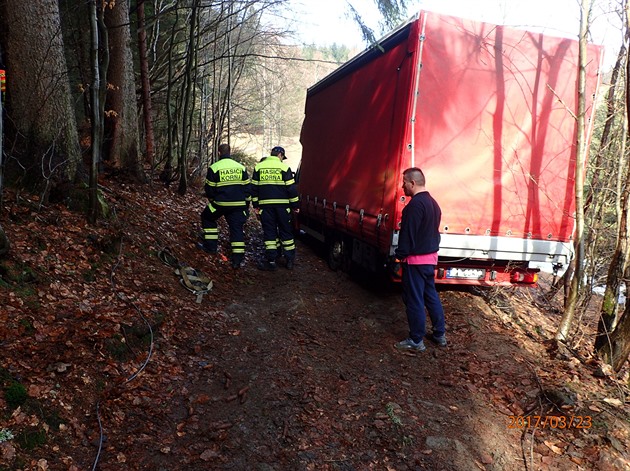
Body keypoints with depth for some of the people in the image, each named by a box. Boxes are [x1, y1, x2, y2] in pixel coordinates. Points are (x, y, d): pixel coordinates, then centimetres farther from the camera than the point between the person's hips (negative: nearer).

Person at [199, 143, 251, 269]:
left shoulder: (214, 168, -6)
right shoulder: (241, 167, 5)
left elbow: (209, 189, -2)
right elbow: (247, 187, 7)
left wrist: (211, 199, 18)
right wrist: (246, 203, 17)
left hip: (220, 203, -2)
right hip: (238, 204, 3)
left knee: (207, 217, 23)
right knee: (237, 228, 6)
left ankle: (211, 245, 21)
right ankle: (238, 259, 2)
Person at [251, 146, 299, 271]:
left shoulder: (258, 167, 7)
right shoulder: (284, 167, -2)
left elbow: (254, 187, 9)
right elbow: (291, 188, -2)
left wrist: (255, 204, 15)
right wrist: (294, 205, 5)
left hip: (265, 205, 1)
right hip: (282, 204, -1)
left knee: (269, 232, 5)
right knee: (286, 232, 9)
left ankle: (271, 261, 2)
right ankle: (290, 260, 14)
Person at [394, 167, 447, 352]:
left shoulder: (415, 204, -20)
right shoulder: (433, 203, 12)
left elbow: (408, 233, -21)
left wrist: (401, 254, -12)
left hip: (416, 259, -10)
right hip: (430, 256, 10)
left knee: (414, 300, -1)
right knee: (431, 296, 18)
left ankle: (416, 341, 7)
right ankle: (440, 334, 26)